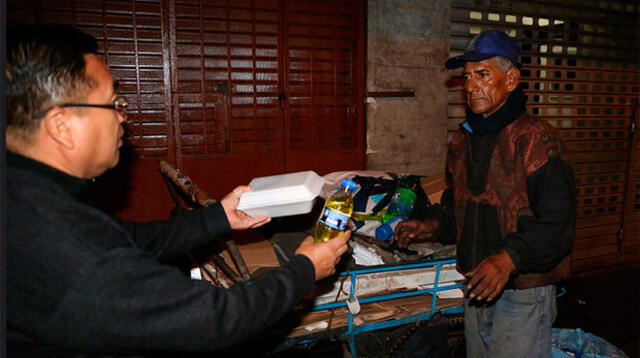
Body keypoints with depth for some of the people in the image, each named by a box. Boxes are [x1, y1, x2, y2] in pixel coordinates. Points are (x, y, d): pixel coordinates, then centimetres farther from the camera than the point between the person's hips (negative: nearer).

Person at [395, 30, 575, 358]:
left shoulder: (538, 140, -17)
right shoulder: (462, 140, 6)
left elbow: (556, 224, -21)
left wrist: (508, 258, -33)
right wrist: (431, 227, 1)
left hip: (523, 289, -7)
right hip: (477, 284, 7)